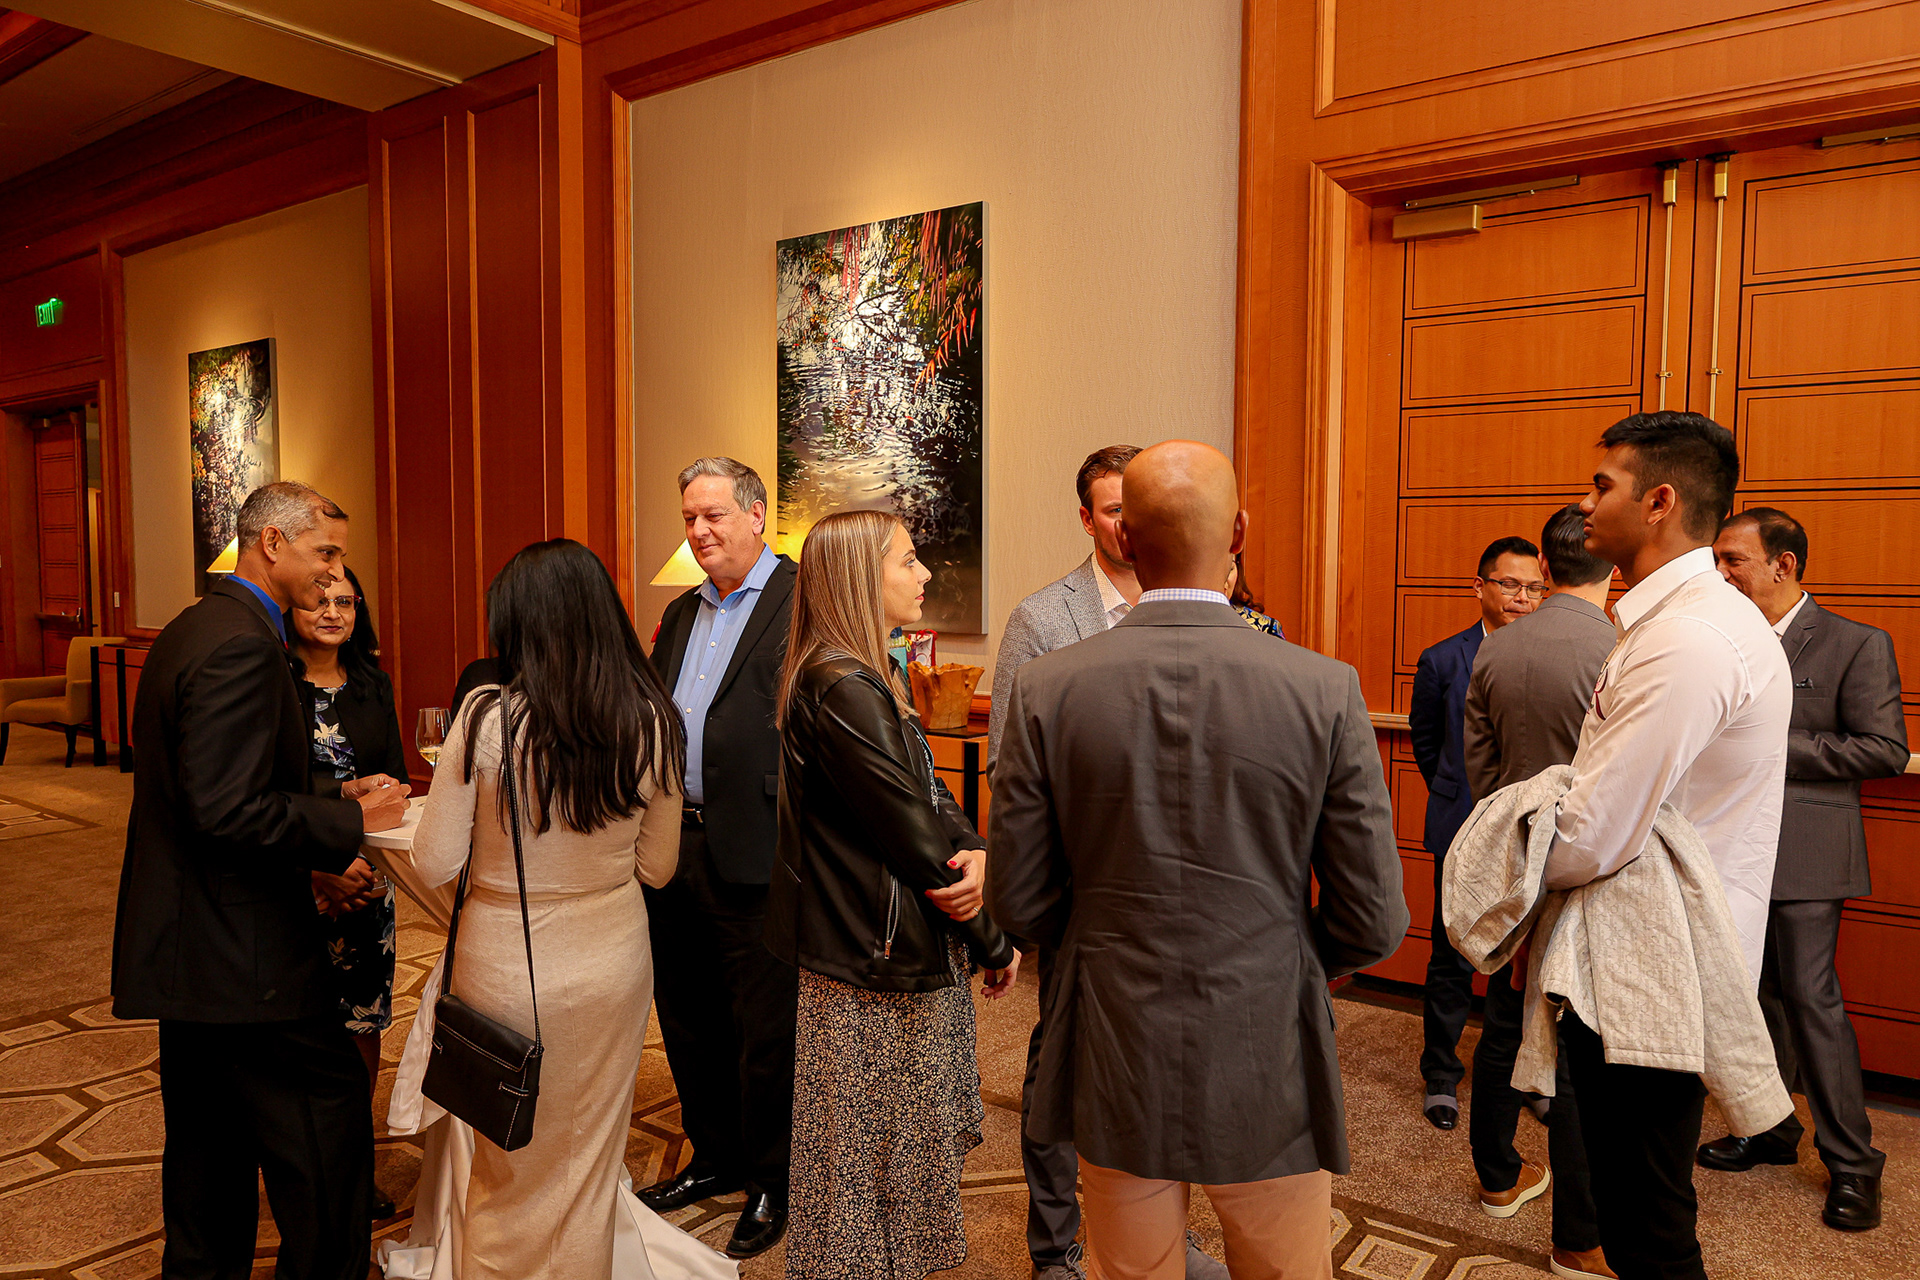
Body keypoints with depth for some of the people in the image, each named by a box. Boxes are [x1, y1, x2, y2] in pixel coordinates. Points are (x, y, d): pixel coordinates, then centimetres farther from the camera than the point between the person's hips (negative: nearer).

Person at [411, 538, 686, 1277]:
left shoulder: (486, 718, -19)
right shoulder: (653, 722, -10)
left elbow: (434, 866, -12)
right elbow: (658, 867, 0)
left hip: (505, 968, -2)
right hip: (612, 963, 2)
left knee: (504, 1172, 21)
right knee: (589, 1170, 21)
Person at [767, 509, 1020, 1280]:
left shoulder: (863, 679, 11)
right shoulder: (843, 690, -22)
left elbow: (929, 809, 9)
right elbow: (917, 837, -20)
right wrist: (992, 939, -10)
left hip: (890, 949, 10)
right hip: (877, 964, -10)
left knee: (882, 1148, 21)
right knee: (874, 1153, 8)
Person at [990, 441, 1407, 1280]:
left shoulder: (1046, 689, -12)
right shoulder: (1326, 691, -14)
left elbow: (1018, 902, -5)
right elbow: (1373, 924, -9)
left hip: (1115, 1069, 1)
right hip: (1267, 1073, -1)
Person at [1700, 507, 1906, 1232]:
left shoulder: (1856, 646, -7)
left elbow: (1887, 750, -12)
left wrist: (1774, 749, -16)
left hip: (1804, 851, -6)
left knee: (1810, 997, -3)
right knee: (1758, 995, 13)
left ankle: (1852, 1163, 11)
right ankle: (1770, 1130, 28)